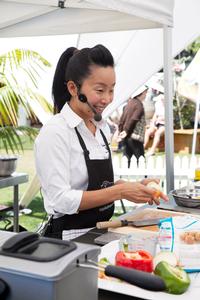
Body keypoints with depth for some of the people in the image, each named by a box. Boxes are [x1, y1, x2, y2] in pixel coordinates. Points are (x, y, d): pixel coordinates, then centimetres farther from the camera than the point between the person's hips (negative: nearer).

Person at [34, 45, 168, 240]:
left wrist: (133, 186, 0)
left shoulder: (102, 127, 8)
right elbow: (61, 201, -18)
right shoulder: (54, 132, -14)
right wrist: (120, 192, -20)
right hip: (69, 239, -6)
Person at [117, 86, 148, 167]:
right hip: (135, 137, -8)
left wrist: (121, 131, 12)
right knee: (140, 160, -2)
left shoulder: (129, 102, 13)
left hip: (126, 137, 8)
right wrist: (126, 131, -12)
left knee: (127, 159, 9)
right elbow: (133, 120, -16)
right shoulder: (139, 105, -10)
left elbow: (122, 119, 12)